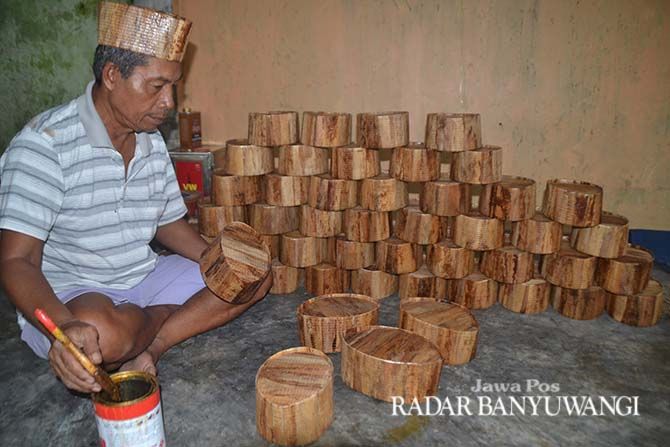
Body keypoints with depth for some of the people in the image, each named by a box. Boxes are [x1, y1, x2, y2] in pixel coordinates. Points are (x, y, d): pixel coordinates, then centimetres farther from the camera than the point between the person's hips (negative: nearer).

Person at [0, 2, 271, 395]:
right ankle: (168, 317, -4)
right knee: (105, 333, -40)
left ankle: (151, 344, -15)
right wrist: (64, 329, -39)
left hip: (144, 278, 6)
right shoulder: (45, 143, -16)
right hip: (67, 296, -6)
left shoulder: (153, 143, 5)